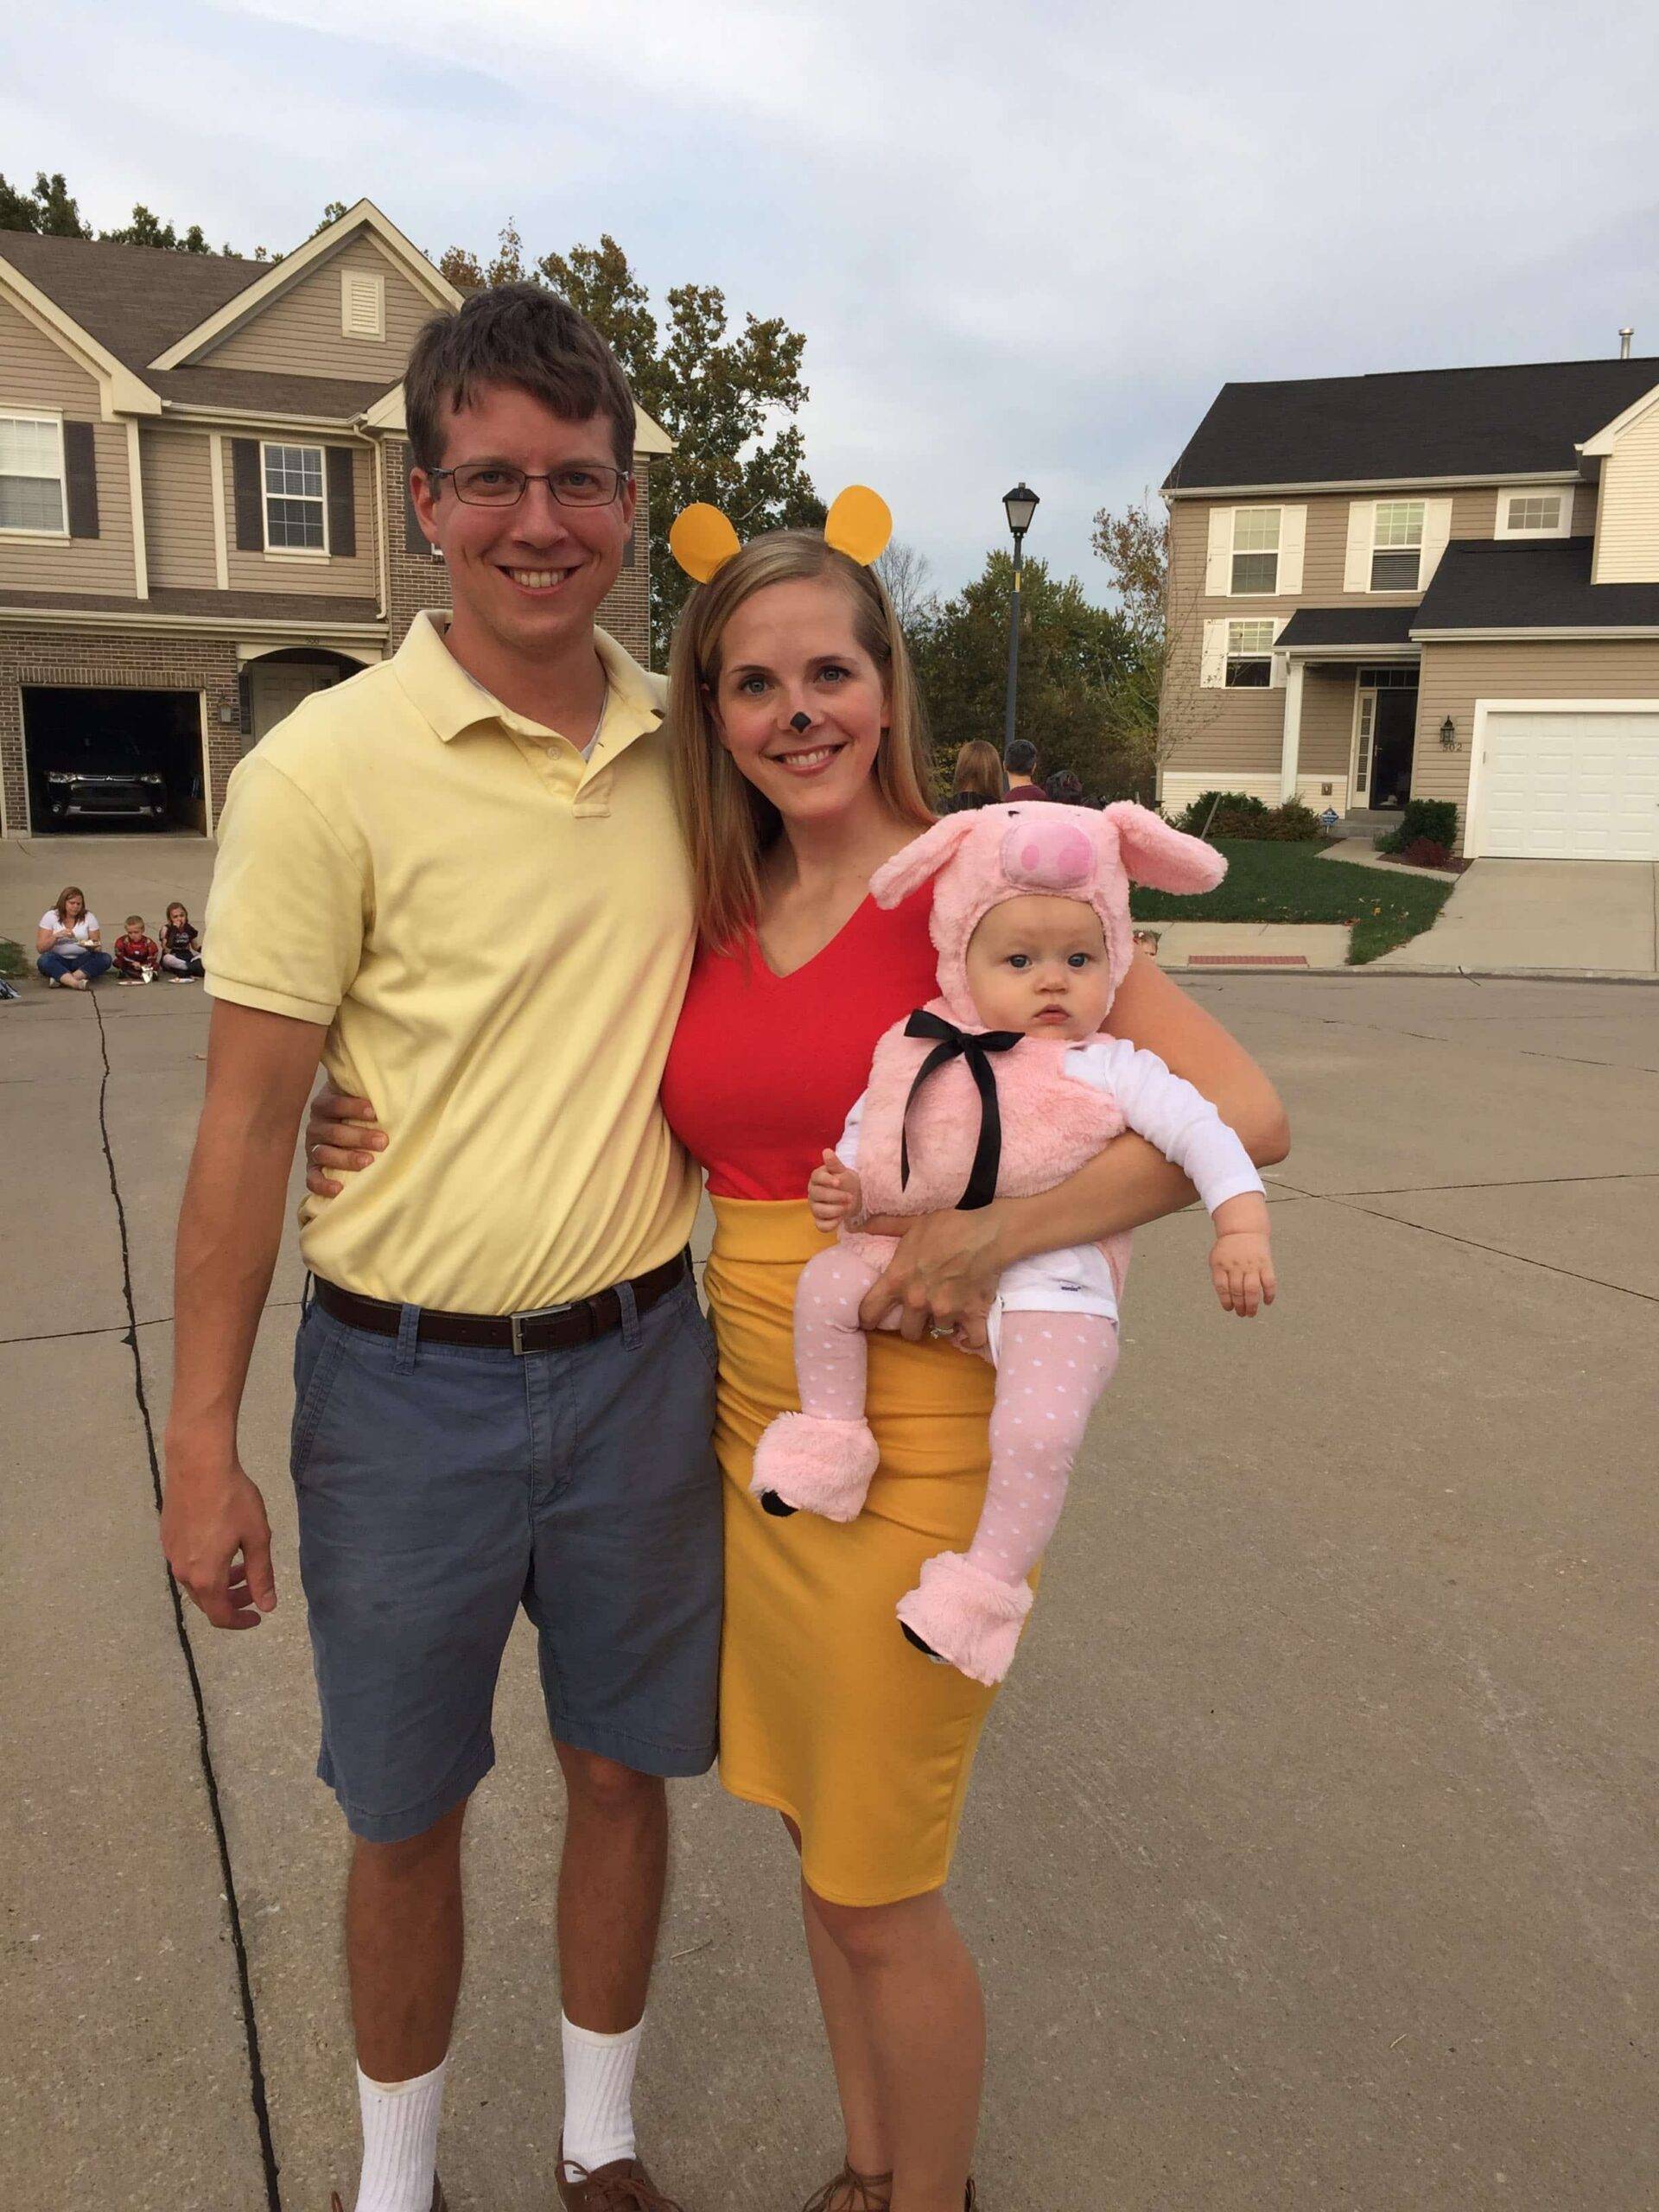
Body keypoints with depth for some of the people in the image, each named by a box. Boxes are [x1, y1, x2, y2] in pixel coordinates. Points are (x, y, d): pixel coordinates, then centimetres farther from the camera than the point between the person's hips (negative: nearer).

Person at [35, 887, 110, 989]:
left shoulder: (89, 917, 5)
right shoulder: (50, 916, 0)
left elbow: (98, 948, 5)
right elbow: (40, 948, -4)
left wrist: (92, 947, -20)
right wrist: (56, 936, -21)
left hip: (81, 961, 2)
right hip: (59, 963, -1)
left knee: (105, 959, -28)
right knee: (44, 960, -34)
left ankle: (60, 979, -38)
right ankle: (77, 983, -55)